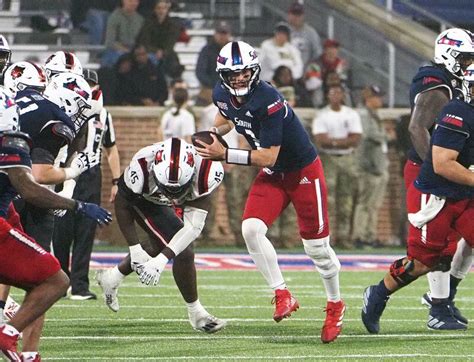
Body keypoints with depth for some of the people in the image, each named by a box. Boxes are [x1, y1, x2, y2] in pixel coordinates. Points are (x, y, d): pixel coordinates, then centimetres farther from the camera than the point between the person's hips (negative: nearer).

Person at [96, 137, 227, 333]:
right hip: (143, 200, -4)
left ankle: (111, 278, 46)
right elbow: (122, 205, -21)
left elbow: (193, 226, -34)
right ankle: (196, 313, 6)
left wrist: (161, 260, -40)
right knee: (184, 254, -13)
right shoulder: (142, 168, -42)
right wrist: (135, 249, -23)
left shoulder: (206, 172, -39)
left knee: (158, 247, 23)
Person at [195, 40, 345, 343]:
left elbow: (267, 158, -29)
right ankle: (283, 295, -7)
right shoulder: (222, 95, -7)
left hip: (303, 170, -6)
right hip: (272, 175, 6)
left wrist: (225, 155, -30)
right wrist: (212, 137, 4)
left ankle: (335, 305, 26)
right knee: (251, 228, -17)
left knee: (316, 246, 4)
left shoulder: (268, 101, -30)